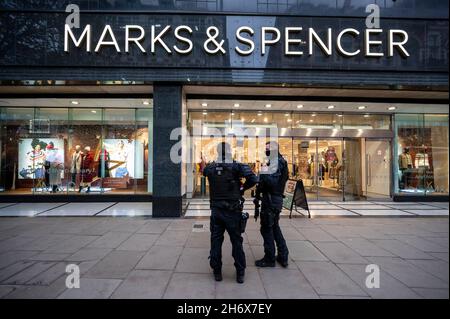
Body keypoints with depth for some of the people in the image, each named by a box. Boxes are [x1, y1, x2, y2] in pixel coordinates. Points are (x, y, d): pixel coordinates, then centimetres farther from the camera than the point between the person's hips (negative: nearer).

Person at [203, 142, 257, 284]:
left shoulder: (210, 168, -2)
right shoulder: (236, 166, -12)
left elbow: (204, 172, 22)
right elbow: (253, 179, -23)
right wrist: (243, 188, -7)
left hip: (216, 210, 3)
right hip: (232, 211, -2)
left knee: (216, 241, 13)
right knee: (236, 241, 11)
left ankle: (217, 272, 23)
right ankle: (240, 273, 20)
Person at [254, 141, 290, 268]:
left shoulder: (275, 163, -16)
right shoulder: (281, 162, 13)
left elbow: (271, 181, -27)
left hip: (270, 200, -10)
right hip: (277, 200, 10)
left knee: (267, 229, 3)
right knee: (275, 227, 21)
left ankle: (269, 259, 14)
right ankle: (283, 256, 27)